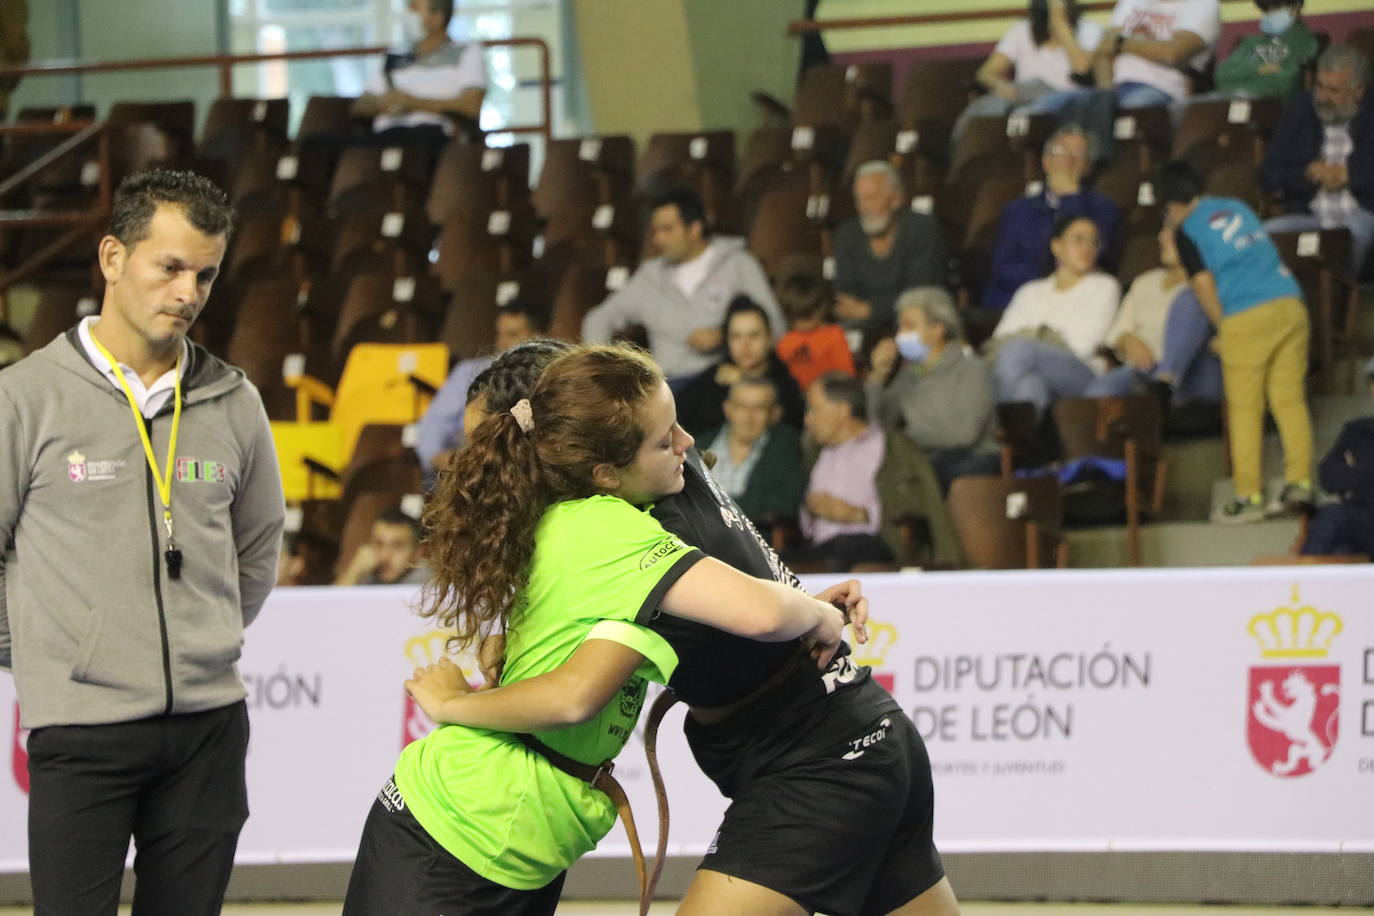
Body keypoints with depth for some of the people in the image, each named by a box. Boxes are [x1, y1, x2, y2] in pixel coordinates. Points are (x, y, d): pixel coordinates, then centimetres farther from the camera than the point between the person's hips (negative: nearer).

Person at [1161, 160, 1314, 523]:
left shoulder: (1186, 231, 4)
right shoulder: (1237, 208, 22)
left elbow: (1204, 283, -5)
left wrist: (1222, 326, 9)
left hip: (1246, 316, -5)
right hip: (1290, 304, 5)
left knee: (1244, 408, 2)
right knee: (1290, 399, 10)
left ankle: (1248, 496, 3)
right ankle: (1300, 483, 6)